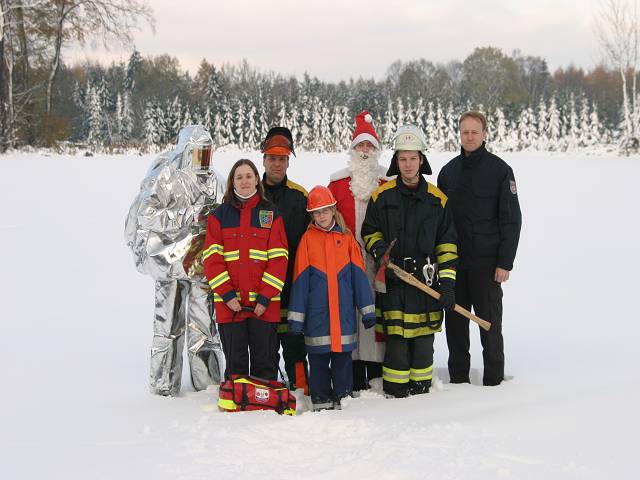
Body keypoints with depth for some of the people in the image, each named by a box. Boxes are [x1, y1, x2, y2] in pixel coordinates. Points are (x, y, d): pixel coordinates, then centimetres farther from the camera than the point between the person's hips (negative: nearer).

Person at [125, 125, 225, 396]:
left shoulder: (214, 180, 10)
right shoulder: (165, 179, -8)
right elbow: (146, 216, -16)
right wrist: (191, 216, -19)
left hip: (204, 261, 5)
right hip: (171, 260, -5)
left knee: (204, 321, 9)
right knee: (169, 322, -1)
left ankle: (206, 379, 21)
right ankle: (164, 383, 10)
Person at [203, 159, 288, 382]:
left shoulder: (271, 213, 7)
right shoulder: (220, 215, 8)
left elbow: (279, 258, 0)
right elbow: (212, 258, 1)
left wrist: (266, 296, -9)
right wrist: (227, 294, -10)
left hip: (264, 304, 0)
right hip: (229, 303, 0)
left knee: (265, 363, 3)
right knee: (235, 363, 6)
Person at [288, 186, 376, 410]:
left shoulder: (346, 237, 5)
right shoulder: (308, 239, 2)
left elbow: (358, 274, 6)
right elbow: (300, 279, 2)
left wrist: (367, 309, 3)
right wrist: (296, 316, -2)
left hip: (344, 311, 1)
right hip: (317, 313, -1)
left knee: (343, 356, 8)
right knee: (318, 359, 5)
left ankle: (342, 398, 19)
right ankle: (321, 401, 14)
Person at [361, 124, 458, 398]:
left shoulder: (437, 199, 7)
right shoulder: (382, 195, 4)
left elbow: (447, 243, 7)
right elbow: (369, 231, 14)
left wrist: (447, 282, 0)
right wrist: (379, 249, -8)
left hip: (427, 281, 1)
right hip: (393, 280, -1)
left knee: (423, 342, 6)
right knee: (396, 340, -5)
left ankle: (421, 391, 19)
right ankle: (394, 393, 6)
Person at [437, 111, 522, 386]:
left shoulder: (499, 170, -2)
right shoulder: (448, 171, 11)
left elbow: (511, 219, -5)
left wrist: (505, 262, -11)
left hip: (486, 262, -4)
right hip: (453, 261, 4)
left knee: (489, 322, 1)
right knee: (455, 321, 8)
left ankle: (493, 381, 11)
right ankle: (458, 379, 18)